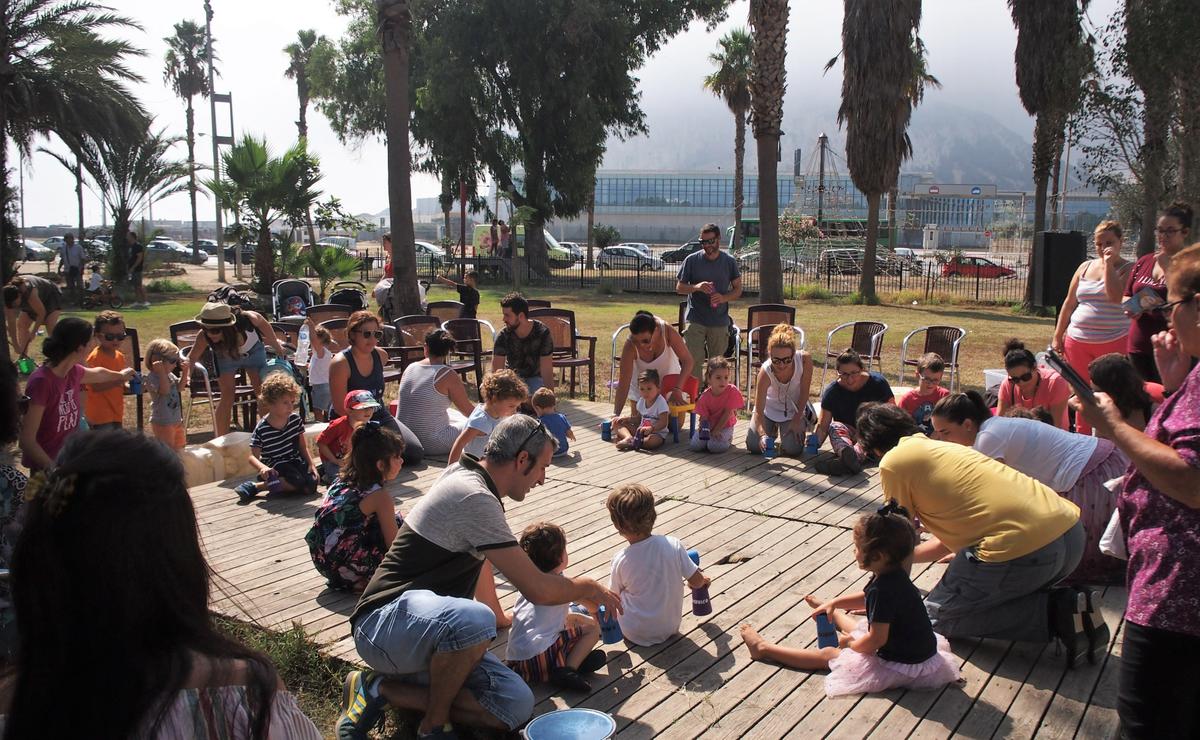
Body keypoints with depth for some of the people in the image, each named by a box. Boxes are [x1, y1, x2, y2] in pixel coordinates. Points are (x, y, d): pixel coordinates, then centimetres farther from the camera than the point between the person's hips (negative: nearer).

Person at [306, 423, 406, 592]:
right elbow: (394, 545, -8)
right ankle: (363, 582, -3)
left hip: (322, 561, 8)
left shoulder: (343, 480, 8)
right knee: (398, 524, 2)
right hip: (344, 568, -8)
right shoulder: (379, 496, -13)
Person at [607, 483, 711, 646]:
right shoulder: (674, 545, -20)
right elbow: (696, 581, -9)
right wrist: (703, 578, 15)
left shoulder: (621, 561, -22)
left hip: (637, 635, -1)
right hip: (671, 627, 1)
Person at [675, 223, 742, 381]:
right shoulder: (692, 260, 1)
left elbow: (738, 290, 8)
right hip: (695, 320, -1)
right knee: (693, 361, -8)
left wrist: (724, 297, -13)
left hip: (720, 322, 1)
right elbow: (679, 288, 3)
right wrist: (696, 287, -17)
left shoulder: (729, 262, 4)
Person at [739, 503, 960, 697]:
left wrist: (851, 643, -10)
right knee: (857, 627, 34)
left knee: (827, 654, 2)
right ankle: (830, 612, 67)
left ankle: (764, 649, 14)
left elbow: (876, 640, -27)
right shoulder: (893, 574, -2)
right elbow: (865, 597, 19)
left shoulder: (882, 589, -32)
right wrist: (833, 603, 16)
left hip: (902, 666, -9)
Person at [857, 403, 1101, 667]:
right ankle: (1068, 607, 9)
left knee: (937, 616, 11)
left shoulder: (894, 462, 1)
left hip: (1022, 550, -8)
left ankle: (1055, 613, -1)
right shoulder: (941, 448, 26)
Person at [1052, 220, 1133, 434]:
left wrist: (1108, 264, -15)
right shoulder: (1085, 267, 13)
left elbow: (1115, 296, -21)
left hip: (1113, 342, -5)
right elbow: (1069, 303, 16)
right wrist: (1058, 336, 13)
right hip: (1078, 340, 5)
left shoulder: (1128, 269, -2)